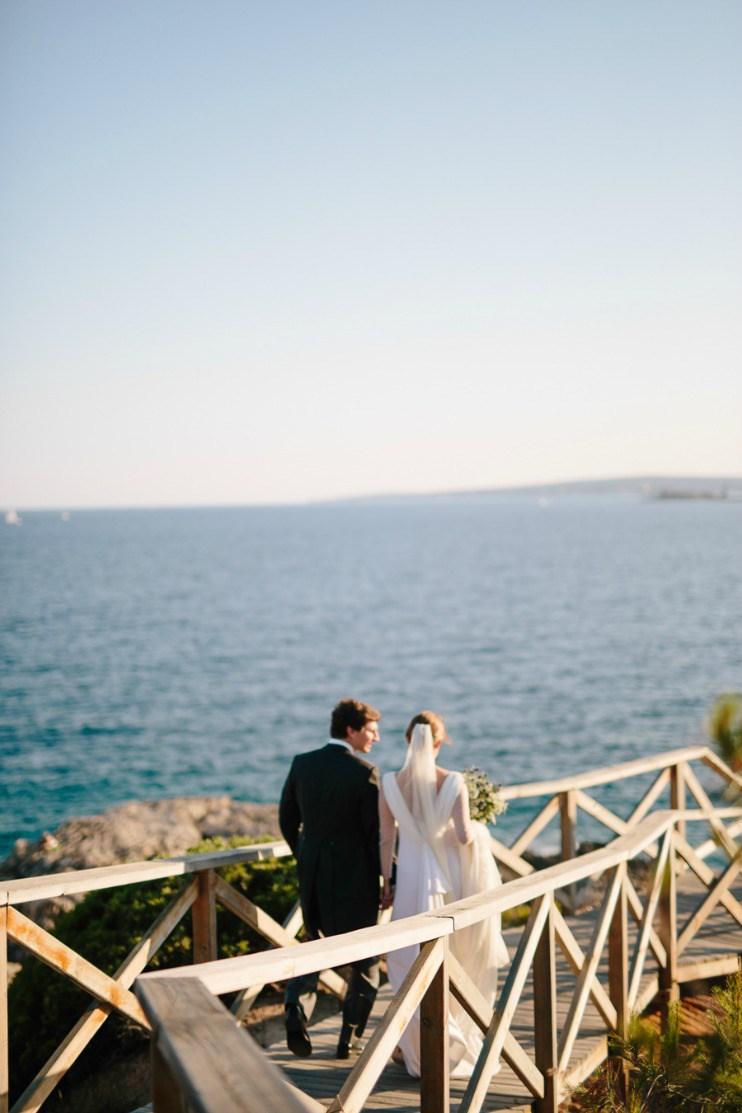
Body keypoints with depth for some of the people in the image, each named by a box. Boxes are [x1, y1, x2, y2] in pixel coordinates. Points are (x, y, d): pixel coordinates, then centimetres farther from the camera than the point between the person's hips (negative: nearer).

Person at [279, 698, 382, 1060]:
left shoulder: (302, 764, 1)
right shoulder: (363, 772, -15)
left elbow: (287, 819, 9)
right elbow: (376, 832, -15)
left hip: (311, 872, 5)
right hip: (354, 876, -5)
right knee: (365, 957, 11)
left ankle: (297, 1007, -3)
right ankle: (350, 1038, 14)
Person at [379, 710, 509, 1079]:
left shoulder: (390, 783, -6)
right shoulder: (453, 781, -10)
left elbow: (386, 840, -2)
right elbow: (464, 835, -13)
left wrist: (386, 883, 8)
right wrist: (479, 830, 9)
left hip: (412, 878, 0)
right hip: (448, 876, 0)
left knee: (413, 964, 10)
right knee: (454, 964, 17)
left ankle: (423, 1051, 11)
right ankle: (456, 1044, 29)